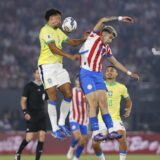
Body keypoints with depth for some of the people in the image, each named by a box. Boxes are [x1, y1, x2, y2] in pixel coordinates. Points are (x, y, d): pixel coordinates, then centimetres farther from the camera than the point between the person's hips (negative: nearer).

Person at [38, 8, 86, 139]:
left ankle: (61, 124, 13)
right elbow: (54, 49, -20)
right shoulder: (46, 31, -11)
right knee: (53, 98, -7)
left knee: (68, 94, 1)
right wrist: (71, 57, -25)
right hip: (47, 66, -9)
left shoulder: (58, 31, 18)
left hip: (58, 66, 9)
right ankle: (55, 129, -1)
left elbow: (72, 42, 21)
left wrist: (84, 39, 2)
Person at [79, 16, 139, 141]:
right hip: (87, 74, -7)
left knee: (103, 103, -2)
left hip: (98, 75, 7)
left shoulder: (106, 48, 18)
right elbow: (103, 20, -12)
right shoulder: (94, 36, 1)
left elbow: (115, 62, 30)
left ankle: (111, 131, -5)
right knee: (93, 104, -12)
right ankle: (95, 133, -13)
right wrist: (119, 18, -12)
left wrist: (129, 73, 30)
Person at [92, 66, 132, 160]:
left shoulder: (121, 87, 2)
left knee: (122, 138, -26)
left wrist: (129, 110, 1)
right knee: (95, 143, -8)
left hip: (115, 119, -1)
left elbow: (128, 100, 19)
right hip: (101, 120, 1)